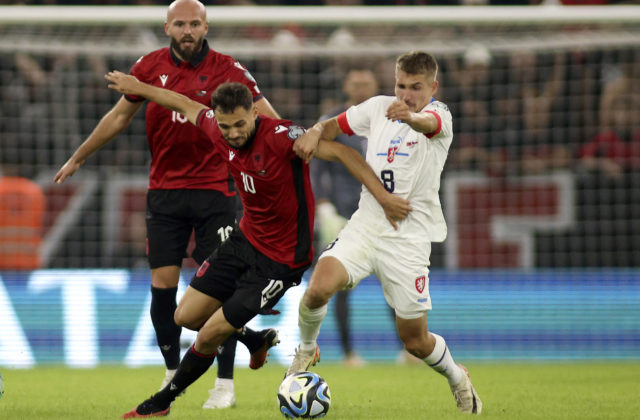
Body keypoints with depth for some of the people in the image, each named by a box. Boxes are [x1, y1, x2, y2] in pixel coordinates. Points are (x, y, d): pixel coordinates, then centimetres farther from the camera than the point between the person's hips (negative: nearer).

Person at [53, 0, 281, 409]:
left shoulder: (227, 69, -6)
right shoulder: (150, 67, 2)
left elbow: (269, 119, -9)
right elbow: (120, 115, 17)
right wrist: (78, 157, 24)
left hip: (214, 188, -3)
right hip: (164, 189, 3)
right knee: (163, 283, -1)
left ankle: (225, 384, 0)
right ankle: (173, 372, 17)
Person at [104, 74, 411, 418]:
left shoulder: (279, 137, -28)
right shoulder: (219, 131, -8)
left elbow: (341, 153, -29)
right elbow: (187, 106, 13)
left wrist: (384, 198, -36)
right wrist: (138, 88, 25)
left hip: (281, 258, -7)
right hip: (246, 238, 7)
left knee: (209, 335, -5)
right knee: (186, 316, 11)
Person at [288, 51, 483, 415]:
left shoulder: (440, 115, -9)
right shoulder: (380, 107, 6)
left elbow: (428, 123, -34)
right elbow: (336, 125, 18)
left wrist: (410, 116, -59)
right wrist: (314, 134, -7)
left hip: (410, 237, -3)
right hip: (366, 224, 3)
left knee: (415, 341, 2)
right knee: (320, 286, -24)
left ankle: (456, 376, 34)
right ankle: (307, 351, 5)